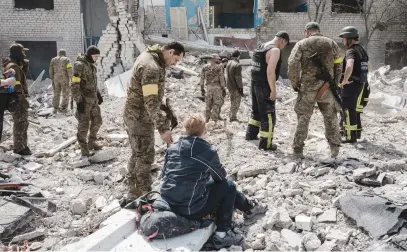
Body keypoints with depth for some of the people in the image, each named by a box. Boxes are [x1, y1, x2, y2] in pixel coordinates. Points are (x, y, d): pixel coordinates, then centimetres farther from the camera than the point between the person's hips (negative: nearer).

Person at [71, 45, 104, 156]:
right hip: (84, 100, -9)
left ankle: (91, 143, 33)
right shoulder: (79, 65, -16)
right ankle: (84, 149, 11)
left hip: (93, 99, 9)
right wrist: (79, 101, -22)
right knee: (84, 125, 0)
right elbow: (74, 85, -19)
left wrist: (98, 94, 19)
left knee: (97, 121, 17)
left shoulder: (91, 65, 10)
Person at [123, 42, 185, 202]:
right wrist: (163, 128, -31)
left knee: (138, 155, 17)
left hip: (134, 115, 10)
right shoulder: (151, 68, -25)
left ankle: (134, 195, 28)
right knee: (145, 157, -2)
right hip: (141, 117, -10)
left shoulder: (149, 57, 8)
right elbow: (151, 102, -30)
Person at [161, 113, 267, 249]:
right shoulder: (209, 151, -12)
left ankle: (248, 207, 45)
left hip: (169, 204, 7)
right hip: (191, 210, -7)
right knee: (228, 186, 14)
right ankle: (222, 235, 17)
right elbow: (221, 176, 4)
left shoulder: (172, 148, 3)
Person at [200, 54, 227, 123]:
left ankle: (206, 121, 20)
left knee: (208, 105, 14)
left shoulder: (205, 67, 5)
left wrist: (202, 88, 14)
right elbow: (222, 78, -10)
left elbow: (202, 78, 7)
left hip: (208, 87, 4)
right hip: (217, 87, -4)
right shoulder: (219, 67, -9)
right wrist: (224, 89, -5)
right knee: (216, 105, 3)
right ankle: (214, 121, 2)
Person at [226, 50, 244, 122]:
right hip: (236, 87, -8)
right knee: (236, 102, 2)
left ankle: (232, 116, 25)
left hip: (229, 86, 8)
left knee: (233, 102, 19)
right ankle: (233, 117, 2)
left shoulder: (228, 63, 7)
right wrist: (241, 88, -14)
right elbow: (238, 78, -20)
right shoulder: (237, 65, -19)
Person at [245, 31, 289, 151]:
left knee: (256, 111, 24)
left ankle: (251, 134, 34)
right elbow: (270, 72, -24)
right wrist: (273, 90, -20)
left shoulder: (260, 47, 13)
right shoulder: (275, 50, -15)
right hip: (264, 86, -9)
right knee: (268, 115, -2)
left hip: (254, 84, 9)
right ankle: (265, 143, 0)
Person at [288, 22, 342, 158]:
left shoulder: (301, 44, 0)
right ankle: (335, 148, 17)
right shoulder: (332, 44, 9)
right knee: (330, 117, 14)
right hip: (327, 88, 2)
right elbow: (338, 67, 8)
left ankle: (298, 149, 8)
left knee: (303, 118, 7)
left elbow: (293, 64, -10)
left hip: (308, 87, -2)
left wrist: (294, 83, 0)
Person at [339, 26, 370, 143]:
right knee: (355, 110, 20)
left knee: (348, 110, -1)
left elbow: (349, 67, -35)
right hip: (361, 85, 9)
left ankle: (351, 137, 3)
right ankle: (357, 132, 30)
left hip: (350, 85, -9)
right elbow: (367, 68, 23)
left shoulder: (351, 51, -17)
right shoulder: (362, 50, 13)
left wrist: (344, 81, -24)